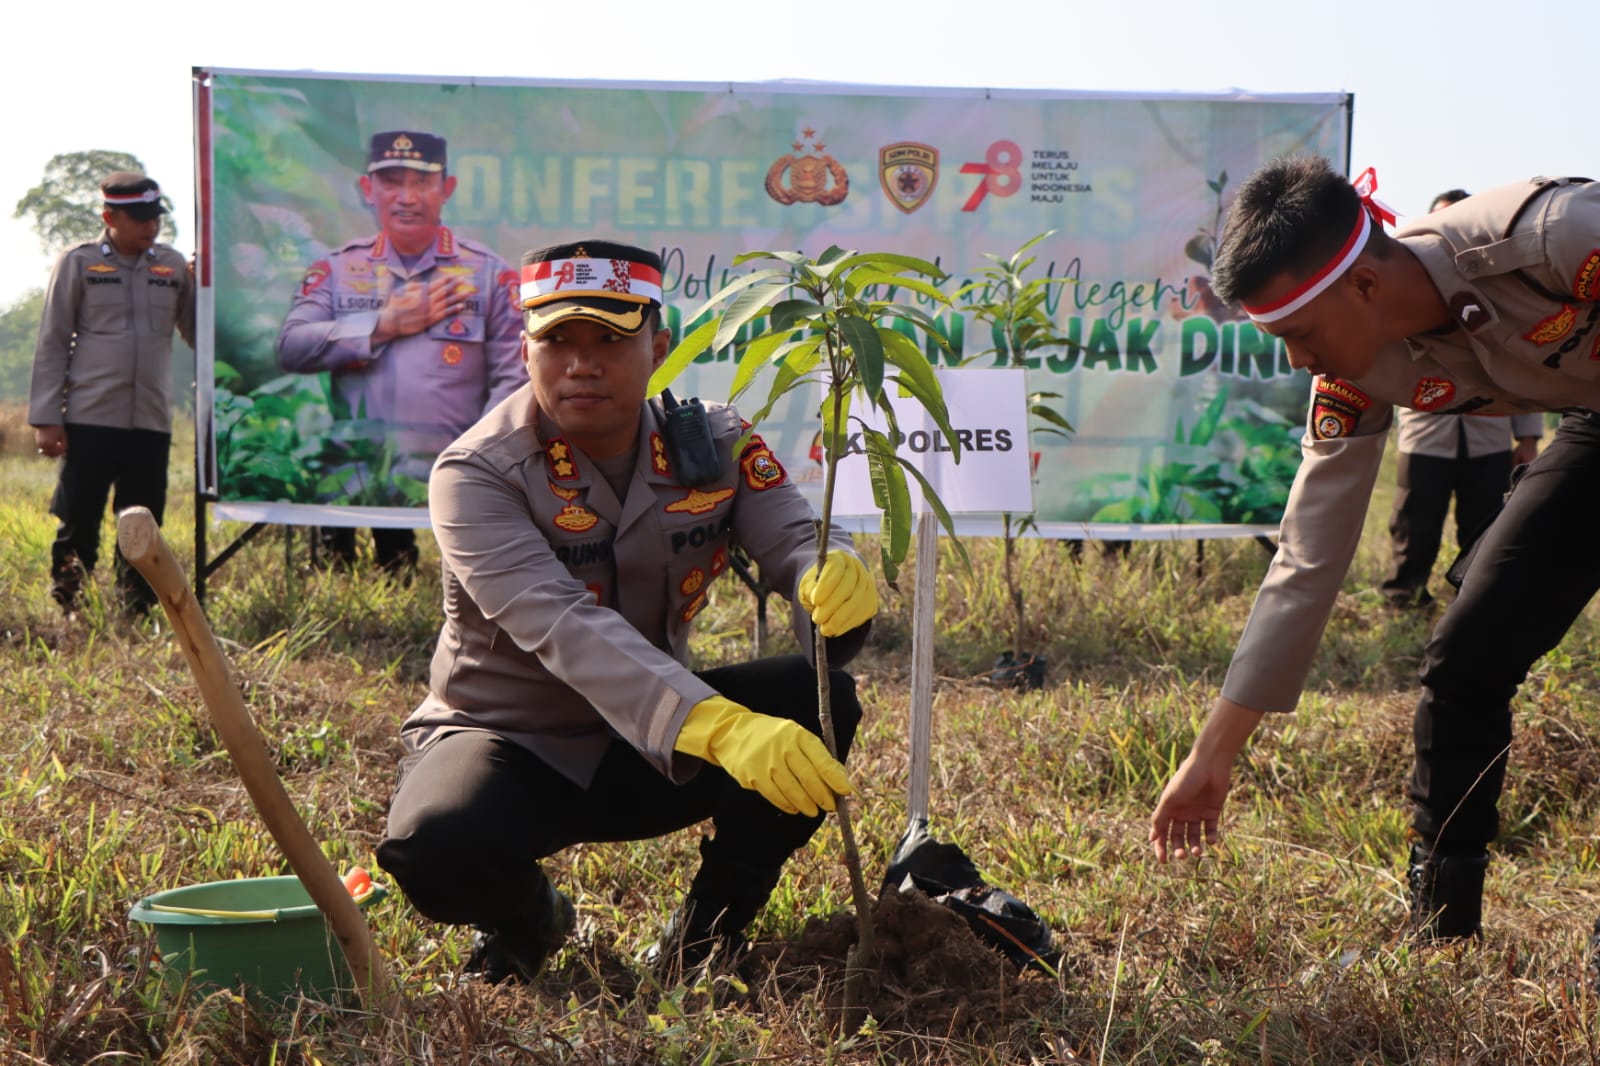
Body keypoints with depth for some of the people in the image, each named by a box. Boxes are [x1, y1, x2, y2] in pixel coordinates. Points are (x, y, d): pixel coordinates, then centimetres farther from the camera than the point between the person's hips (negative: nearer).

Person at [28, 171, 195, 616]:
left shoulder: (173, 265, 9)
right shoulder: (78, 262, 2)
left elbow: (199, 333, 12)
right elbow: (52, 343, 1)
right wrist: (46, 418, -4)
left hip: (152, 423, 3)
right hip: (89, 420, -3)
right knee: (77, 523, 1)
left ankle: (137, 614, 15)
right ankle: (68, 612, 10)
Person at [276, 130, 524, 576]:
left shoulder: (489, 273, 7)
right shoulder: (336, 269, 13)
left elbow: (512, 380, 2)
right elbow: (290, 349, 0)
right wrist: (385, 326, -5)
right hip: (350, 491, 2)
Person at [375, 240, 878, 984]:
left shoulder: (712, 446, -5)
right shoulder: (476, 475, -21)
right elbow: (563, 630, -36)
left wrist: (837, 583, -46)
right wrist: (717, 728, -52)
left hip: (651, 748, 4)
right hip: (508, 742, -3)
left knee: (819, 701, -21)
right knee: (434, 848, -36)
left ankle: (704, 940, -2)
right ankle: (525, 922, 3)